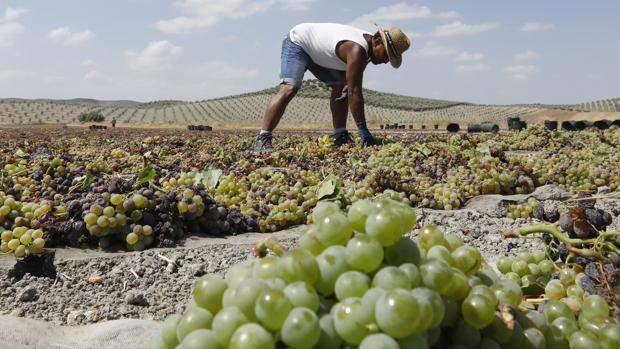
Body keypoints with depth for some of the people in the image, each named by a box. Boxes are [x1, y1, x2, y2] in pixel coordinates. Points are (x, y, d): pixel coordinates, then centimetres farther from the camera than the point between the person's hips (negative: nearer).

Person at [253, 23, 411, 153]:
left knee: (341, 87, 5)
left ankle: (340, 136, 5)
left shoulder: (368, 41, -6)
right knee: (289, 89, -27)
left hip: (319, 53, 10)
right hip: (298, 42, -10)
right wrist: (363, 130, -38)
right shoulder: (357, 50, -35)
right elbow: (354, 92, -38)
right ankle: (263, 139, -32)